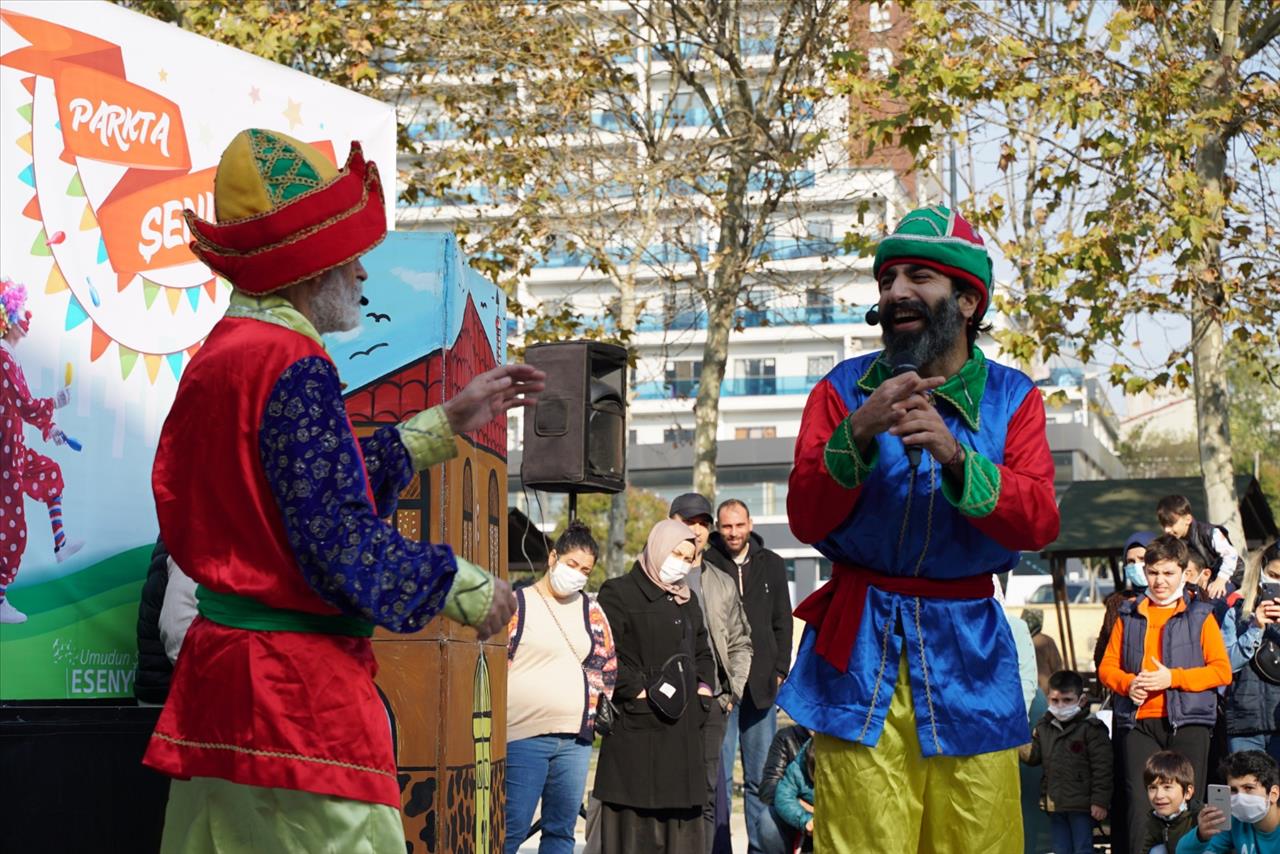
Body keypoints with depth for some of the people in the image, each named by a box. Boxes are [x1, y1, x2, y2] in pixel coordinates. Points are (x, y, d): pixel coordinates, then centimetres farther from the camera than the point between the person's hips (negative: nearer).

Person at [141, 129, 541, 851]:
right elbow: (343, 546, -20)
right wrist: (470, 591, -7)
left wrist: (445, 424, 24)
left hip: (221, 669, 10)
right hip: (299, 690, -10)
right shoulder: (293, 366, -17)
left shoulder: (223, 353, 13)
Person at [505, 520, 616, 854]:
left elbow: (608, 665, 20)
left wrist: (599, 704, 7)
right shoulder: (517, 604, -1)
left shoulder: (591, 610, 15)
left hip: (576, 738, 5)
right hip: (524, 735, -5)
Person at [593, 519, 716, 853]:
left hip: (683, 727, 7)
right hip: (637, 724, -7)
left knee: (680, 814, 6)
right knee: (635, 819, -6)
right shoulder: (619, 593, -3)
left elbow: (702, 653, 28)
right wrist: (640, 692, -13)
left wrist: (703, 690, 12)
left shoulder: (687, 600, 20)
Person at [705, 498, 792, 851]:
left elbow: (782, 623, 14)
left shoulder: (772, 565, 12)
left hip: (761, 685, 3)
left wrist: (779, 672, 5)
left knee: (760, 776, 6)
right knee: (717, 774, -4)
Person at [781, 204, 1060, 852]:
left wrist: (953, 453, -24)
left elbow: (1038, 524, -8)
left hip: (969, 652, 1)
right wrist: (858, 434, -19)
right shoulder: (845, 390, 5)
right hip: (861, 651, -1)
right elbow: (805, 520, -3)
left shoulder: (1011, 398, 6)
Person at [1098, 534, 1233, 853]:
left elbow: (1222, 671, -1)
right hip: (1139, 723, 2)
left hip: (1188, 722, -2)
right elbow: (1107, 666, 14)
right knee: (1140, 801, -6)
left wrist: (1173, 677, -13)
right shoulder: (1129, 616, 15)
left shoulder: (1200, 616, 7)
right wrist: (1128, 683, -8)